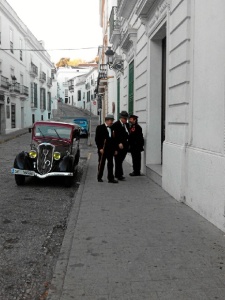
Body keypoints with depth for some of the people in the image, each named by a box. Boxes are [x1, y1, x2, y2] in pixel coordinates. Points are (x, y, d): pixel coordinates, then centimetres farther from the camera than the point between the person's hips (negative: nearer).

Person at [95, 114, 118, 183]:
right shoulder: (100, 128, -3)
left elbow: (114, 139, 15)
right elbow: (97, 139, -8)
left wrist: (115, 149, 11)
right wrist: (100, 148, -15)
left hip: (110, 149, 5)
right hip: (103, 149, -5)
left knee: (110, 164, 4)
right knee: (101, 163, 5)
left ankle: (111, 178, 8)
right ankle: (99, 178, 16)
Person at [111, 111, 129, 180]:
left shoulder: (127, 124, 13)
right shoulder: (116, 124, -9)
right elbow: (115, 136, -16)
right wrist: (119, 143, -22)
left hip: (125, 146, 7)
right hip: (119, 146, -6)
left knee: (120, 161, 12)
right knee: (118, 161, -2)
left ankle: (117, 174, 20)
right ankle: (119, 175, 2)